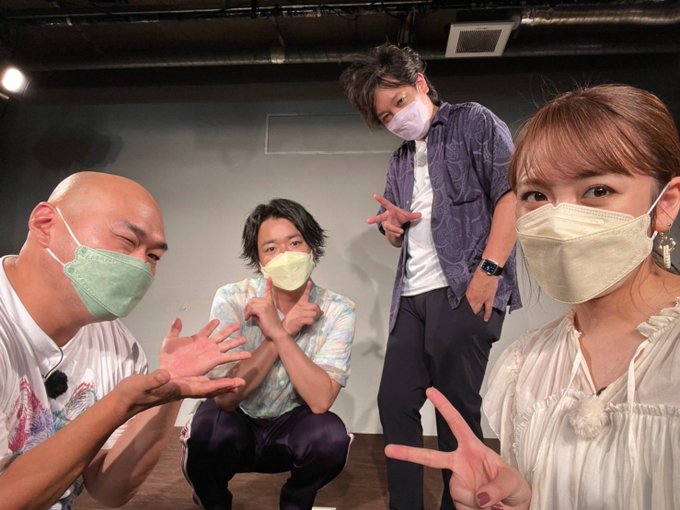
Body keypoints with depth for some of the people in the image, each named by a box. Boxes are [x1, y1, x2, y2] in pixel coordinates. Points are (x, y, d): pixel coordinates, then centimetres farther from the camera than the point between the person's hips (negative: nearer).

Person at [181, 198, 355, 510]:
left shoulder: (338, 311, -18)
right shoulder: (232, 299, -19)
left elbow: (320, 401, -27)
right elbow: (225, 396, -26)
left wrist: (278, 333, -36)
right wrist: (287, 329, -30)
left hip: (291, 427, 1)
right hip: (235, 422, 0)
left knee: (332, 436, -29)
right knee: (208, 432, -32)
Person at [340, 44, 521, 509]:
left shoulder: (472, 122, 5)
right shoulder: (401, 160, 24)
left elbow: (512, 191, -8)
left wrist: (489, 269, -17)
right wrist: (392, 224, 4)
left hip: (464, 289, -7)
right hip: (411, 296, 7)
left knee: (456, 409, 0)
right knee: (394, 403, 8)